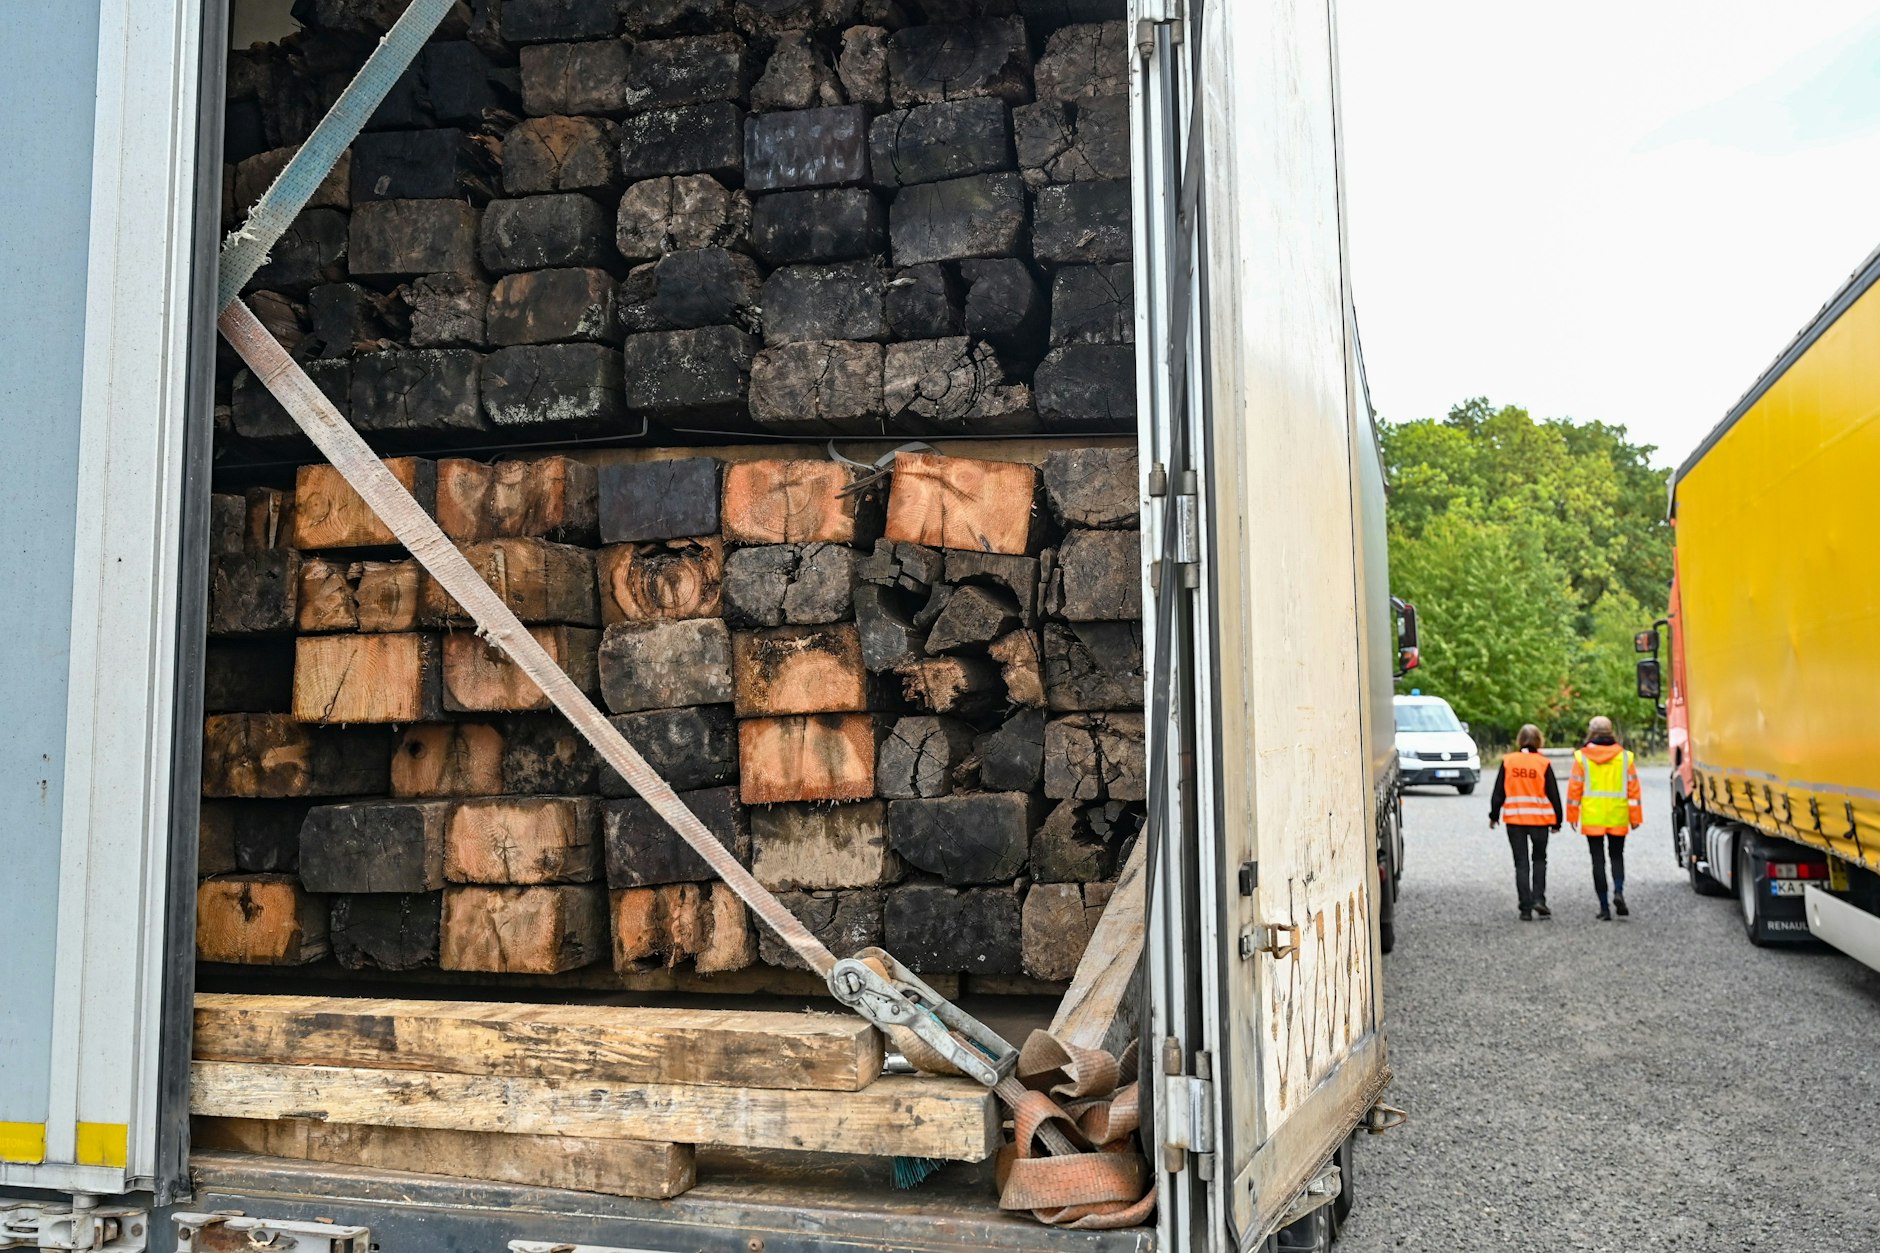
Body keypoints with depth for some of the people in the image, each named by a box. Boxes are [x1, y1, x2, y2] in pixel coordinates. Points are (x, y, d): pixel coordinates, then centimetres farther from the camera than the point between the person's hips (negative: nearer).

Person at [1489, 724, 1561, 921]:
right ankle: (1539, 899, 1)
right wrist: (1556, 821, 10)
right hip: (1540, 819, -1)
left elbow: (1498, 792, 2)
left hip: (1514, 818, 1)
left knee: (1521, 863, 6)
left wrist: (1494, 815, 13)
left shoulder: (1508, 761, -2)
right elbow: (1553, 794, 0)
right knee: (1539, 859, 17)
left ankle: (1526, 908, 3)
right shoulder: (1544, 764, -5)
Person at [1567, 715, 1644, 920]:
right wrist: (1635, 817, 8)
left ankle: (1604, 907, 3)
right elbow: (1633, 788, 2)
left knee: (1598, 860, 4)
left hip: (1592, 817, -1)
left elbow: (1574, 787, -2)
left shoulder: (1582, 756, -3)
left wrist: (1572, 815, 5)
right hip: (1618, 817, 1)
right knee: (1616, 856, 17)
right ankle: (1618, 891, -8)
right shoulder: (1625, 756, 1)